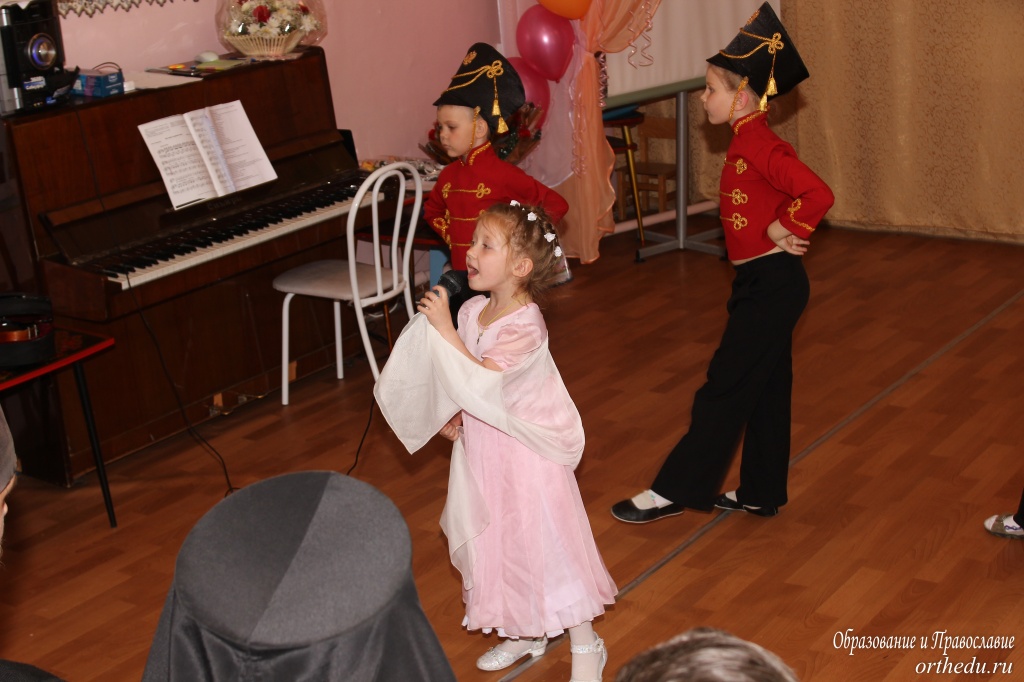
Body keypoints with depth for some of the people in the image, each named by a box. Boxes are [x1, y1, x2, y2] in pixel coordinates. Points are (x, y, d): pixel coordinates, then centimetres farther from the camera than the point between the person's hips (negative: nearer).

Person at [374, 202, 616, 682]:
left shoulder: (525, 326, -24)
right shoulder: (471, 311, -1)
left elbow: (481, 381, -36)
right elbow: (458, 383, 13)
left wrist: (443, 329, -33)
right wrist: (451, 415, -3)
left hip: (525, 453, -8)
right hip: (481, 447, 8)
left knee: (544, 542, 1)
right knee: (495, 541, 19)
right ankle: (524, 634, 39)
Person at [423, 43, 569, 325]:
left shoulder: (503, 174, -15)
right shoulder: (448, 175, 6)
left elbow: (556, 204, -15)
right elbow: (432, 211, 27)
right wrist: (451, 236, 10)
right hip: (460, 277, 7)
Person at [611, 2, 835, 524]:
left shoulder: (757, 146, -20)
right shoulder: (748, 141, 10)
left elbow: (818, 194, -31)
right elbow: (780, 196, 20)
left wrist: (783, 230, -19)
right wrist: (781, 231, 6)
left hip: (770, 285, -10)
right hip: (764, 283, 10)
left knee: (725, 386, -2)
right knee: (764, 388, 16)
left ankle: (675, 490, 7)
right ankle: (761, 493, 27)